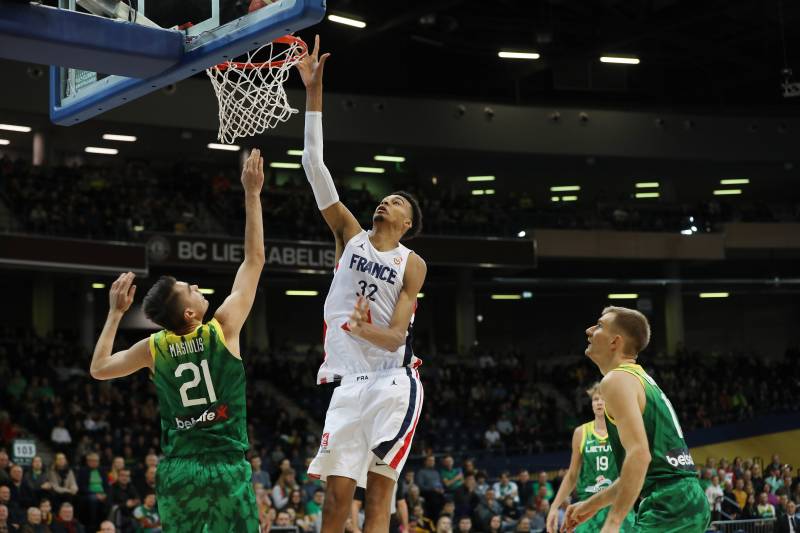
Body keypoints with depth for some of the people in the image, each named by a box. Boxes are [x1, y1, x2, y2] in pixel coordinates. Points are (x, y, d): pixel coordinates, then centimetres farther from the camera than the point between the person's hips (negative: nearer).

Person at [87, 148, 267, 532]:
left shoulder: (154, 348, 1)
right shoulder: (223, 329, -8)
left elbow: (98, 369, 17)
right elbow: (254, 260, -3)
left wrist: (115, 313, 19)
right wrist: (252, 194, 1)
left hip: (178, 469, 3)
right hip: (227, 465, -3)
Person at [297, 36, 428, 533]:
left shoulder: (412, 264, 2)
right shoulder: (351, 234, 9)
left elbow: (395, 338, -6)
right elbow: (315, 167, 2)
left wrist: (366, 330, -29)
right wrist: (313, 92, -4)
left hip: (393, 381, -2)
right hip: (347, 382, 3)